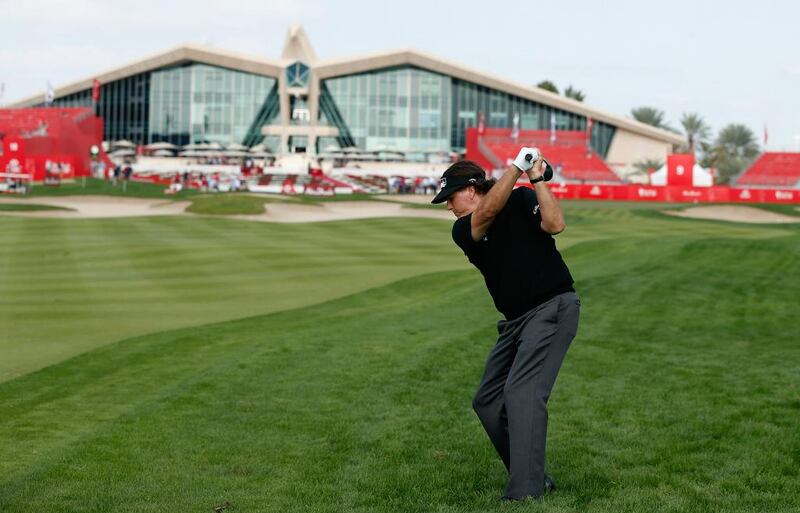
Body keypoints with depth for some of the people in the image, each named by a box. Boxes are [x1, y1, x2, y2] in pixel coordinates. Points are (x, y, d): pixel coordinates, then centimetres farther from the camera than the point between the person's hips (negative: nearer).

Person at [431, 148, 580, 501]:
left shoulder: (521, 199, -5)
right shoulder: (462, 231, 3)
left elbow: (555, 224, -22)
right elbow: (488, 213, -18)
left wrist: (536, 179, -23)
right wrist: (516, 167, -21)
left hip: (554, 307, -7)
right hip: (516, 320, 8)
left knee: (522, 392, -22)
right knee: (487, 402, 9)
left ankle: (524, 493, -25)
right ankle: (535, 479, 16)